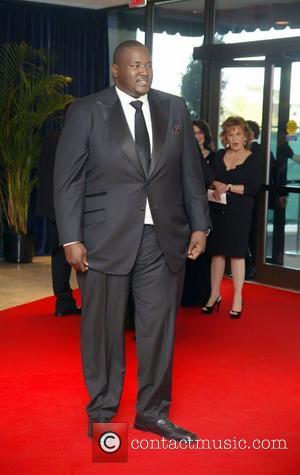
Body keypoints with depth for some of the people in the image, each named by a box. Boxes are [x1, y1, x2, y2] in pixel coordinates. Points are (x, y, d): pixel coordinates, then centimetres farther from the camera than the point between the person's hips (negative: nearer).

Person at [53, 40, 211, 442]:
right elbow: (68, 179, -3)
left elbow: (190, 172, 12)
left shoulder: (175, 109, 10)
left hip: (164, 238, 3)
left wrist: (199, 225, 7)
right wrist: (71, 239, -9)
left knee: (159, 327, 8)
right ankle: (102, 411, 24)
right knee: (103, 329, 7)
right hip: (106, 238, -3)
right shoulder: (86, 112, 0)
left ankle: (153, 412, 24)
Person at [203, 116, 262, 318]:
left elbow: (254, 188, -9)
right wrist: (216, 185, -13)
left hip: (239, 212, -3)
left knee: (237, 253, 0)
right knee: (217, 252, 5)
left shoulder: (253, 160, -2)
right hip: (217, 211, 3)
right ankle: (215, 294, 15)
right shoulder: (220, 156, 10)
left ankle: (238, 298, 9)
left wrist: (228, 187, -12)